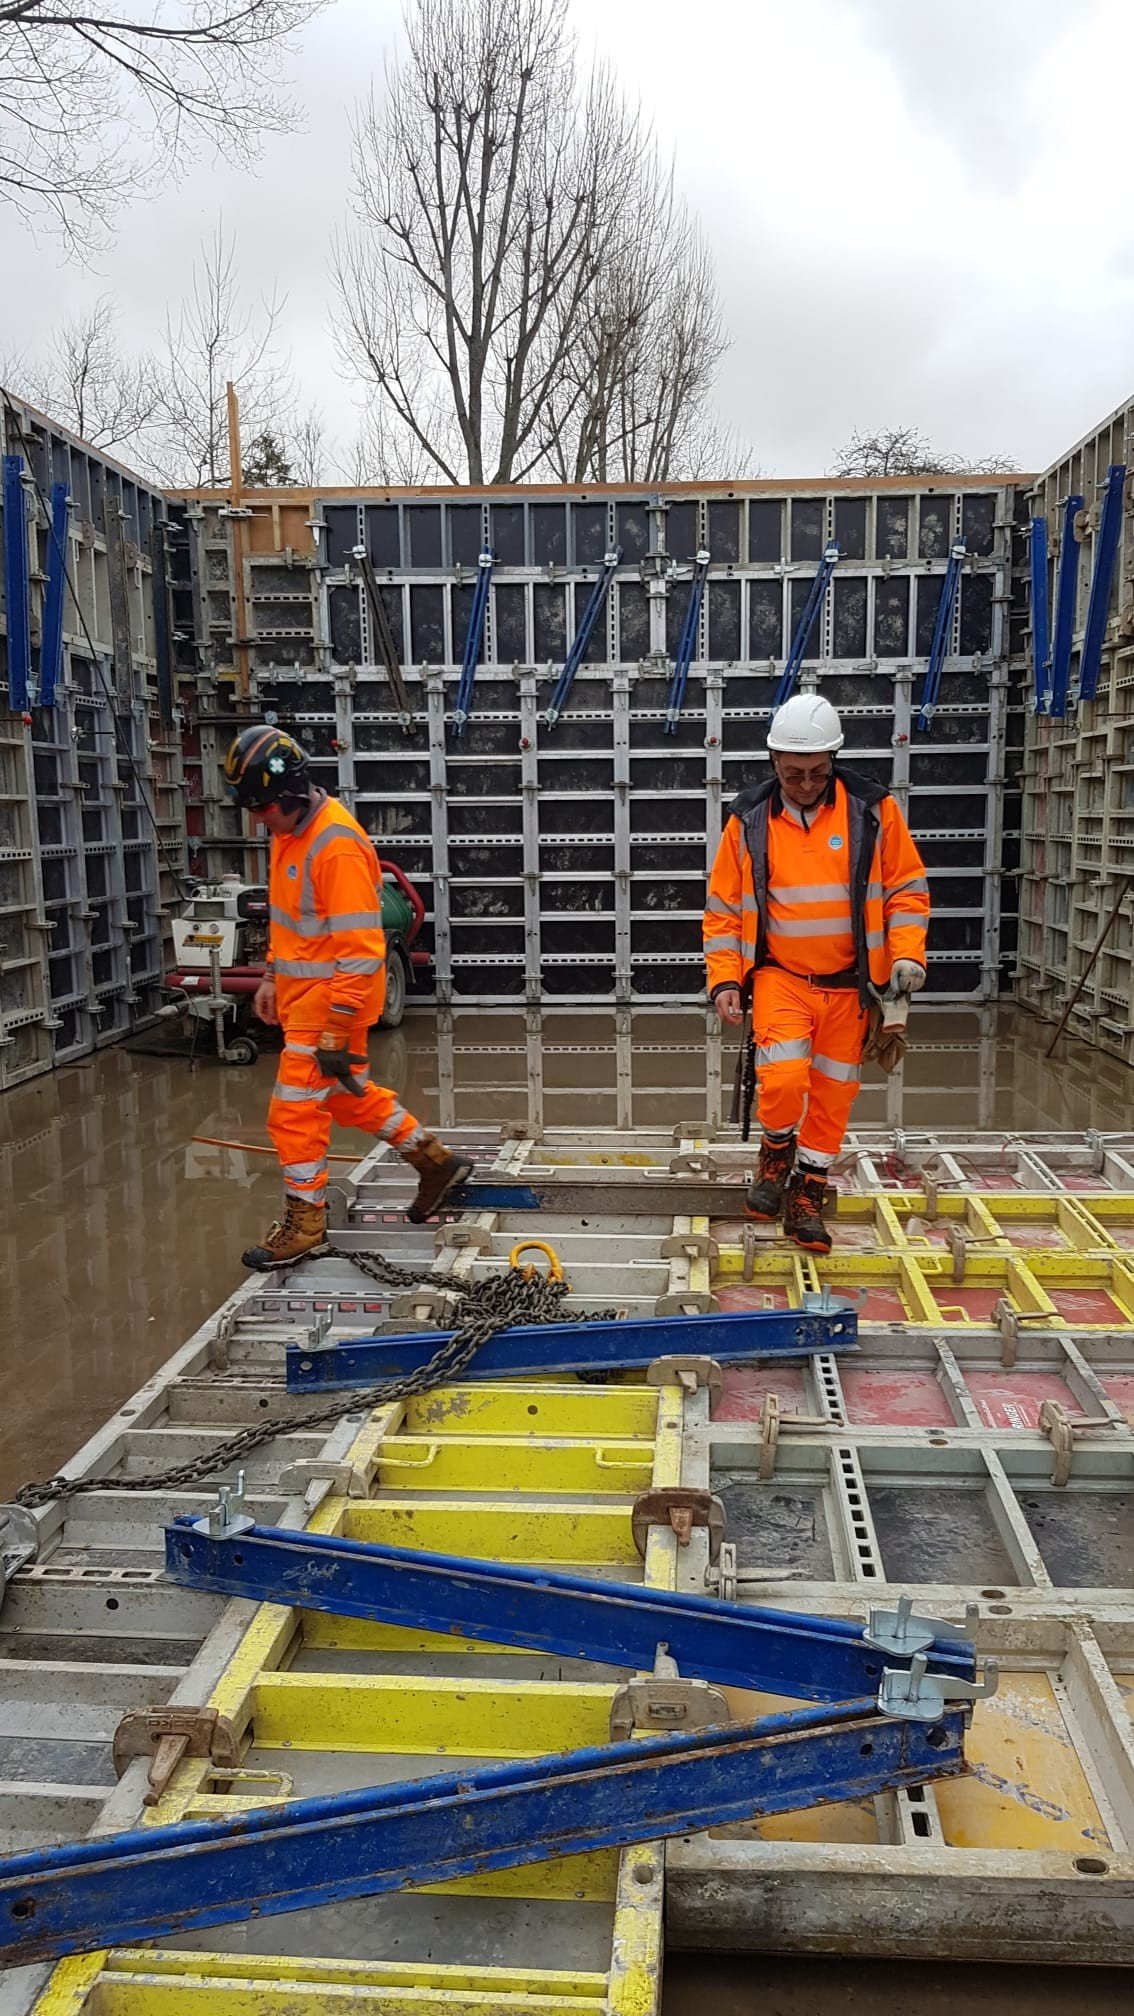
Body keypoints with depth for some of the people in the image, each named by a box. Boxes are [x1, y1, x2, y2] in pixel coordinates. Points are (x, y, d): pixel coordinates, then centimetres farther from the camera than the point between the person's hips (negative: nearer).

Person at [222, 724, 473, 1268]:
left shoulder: (336, 846, -24)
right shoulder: (289, 830, 6)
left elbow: (359, 950, -25)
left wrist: (337, 1033, -23)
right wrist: (272, 976, 19)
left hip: (332, 998, -10)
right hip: (303, 993, 10)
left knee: (294, 1111, -2)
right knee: (348, 1094, 21)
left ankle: (305, 1222, 15)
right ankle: (436, 1161, 35)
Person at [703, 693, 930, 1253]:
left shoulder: (872, 810, -3)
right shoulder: (749, 819, -1)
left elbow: (907, 888, 3)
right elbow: (723, 907, 5)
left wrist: (907, 955, -10)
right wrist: (725, 980, -4)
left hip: (848, 984, 1)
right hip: (780, 976, -1)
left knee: (832, 1095, 8)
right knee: (783, 1078, -21)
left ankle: (806, 1197, 26)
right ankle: (776, 1155, 11)